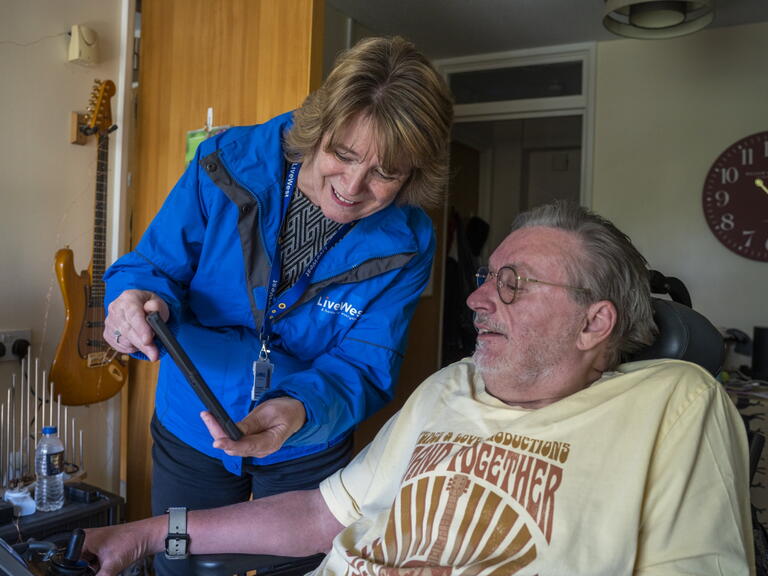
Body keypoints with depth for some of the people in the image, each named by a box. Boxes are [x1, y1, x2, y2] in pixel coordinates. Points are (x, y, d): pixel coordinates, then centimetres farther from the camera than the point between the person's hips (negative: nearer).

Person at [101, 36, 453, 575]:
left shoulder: (406, 243, -19)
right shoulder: (228, 164, -19)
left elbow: (362, 366, -19)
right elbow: (153, 267, -12)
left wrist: (301, 410, -40)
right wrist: (144, 298, -37)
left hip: (307, 456, 0)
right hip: (188, 434, 1)